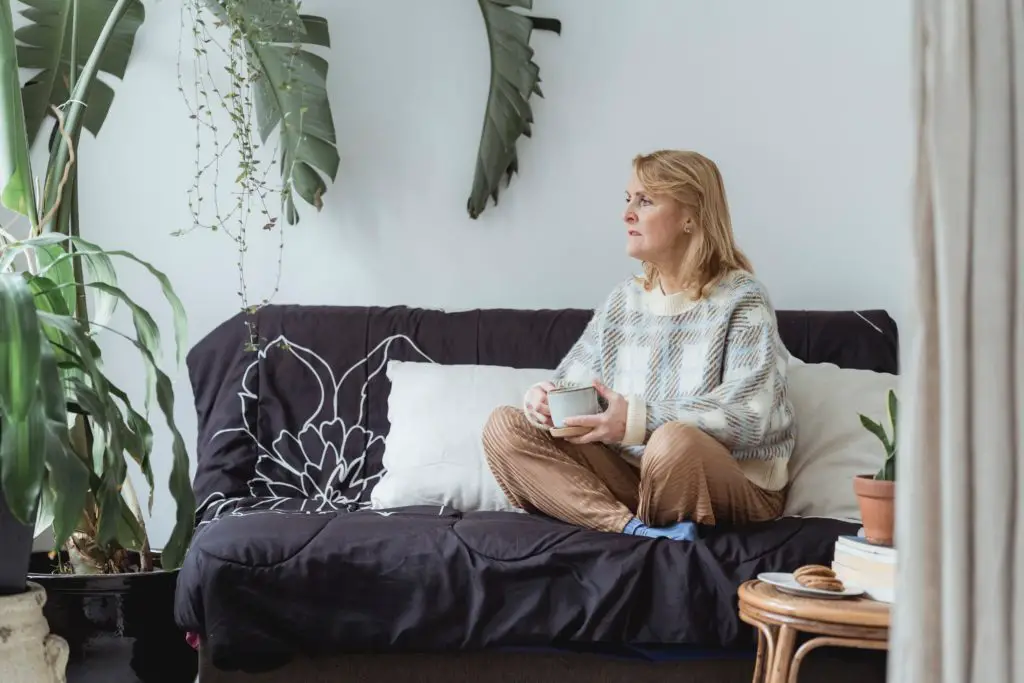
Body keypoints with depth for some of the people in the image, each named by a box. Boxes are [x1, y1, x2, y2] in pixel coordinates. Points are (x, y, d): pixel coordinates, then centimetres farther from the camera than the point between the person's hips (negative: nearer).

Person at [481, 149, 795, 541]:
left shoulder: (741, 298, -8)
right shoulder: (624, 300, 11)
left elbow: (750, 415, -20)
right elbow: (572, 381, 11)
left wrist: (638, 420, -30)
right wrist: (544, 396, -15)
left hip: (737, 484, -7)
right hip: (633, 472, 7)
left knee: (674, 441, -41)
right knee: (505, 427, -11)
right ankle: (634, 529, -27)